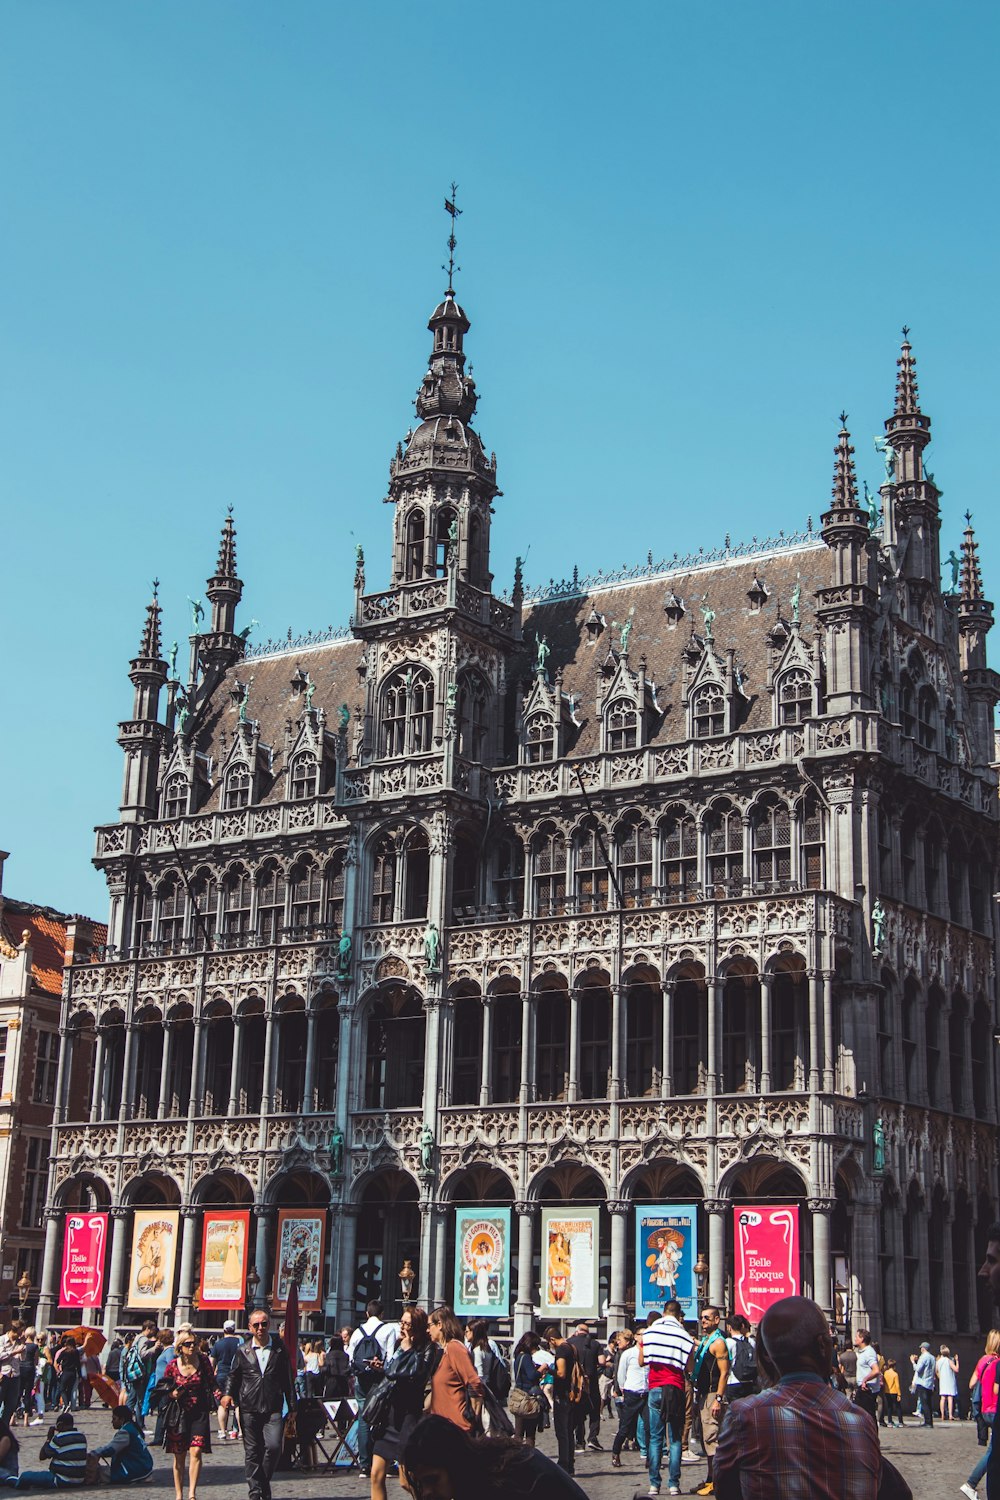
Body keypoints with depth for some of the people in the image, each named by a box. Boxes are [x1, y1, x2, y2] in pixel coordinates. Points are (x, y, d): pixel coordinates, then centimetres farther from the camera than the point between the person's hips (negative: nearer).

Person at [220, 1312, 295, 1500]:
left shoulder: (279, 1349, 6)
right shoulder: (243, 1351, 7)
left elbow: (288, 1379, 9)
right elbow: (234, 1375, 15)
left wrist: (292, 1407, 8)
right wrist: (228, 1394, -4)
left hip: (273, 1409, -1)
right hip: (249, 1409, 1)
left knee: (273, 1446, -14)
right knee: (252, 1453, 3)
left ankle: (264, 1483, 9)